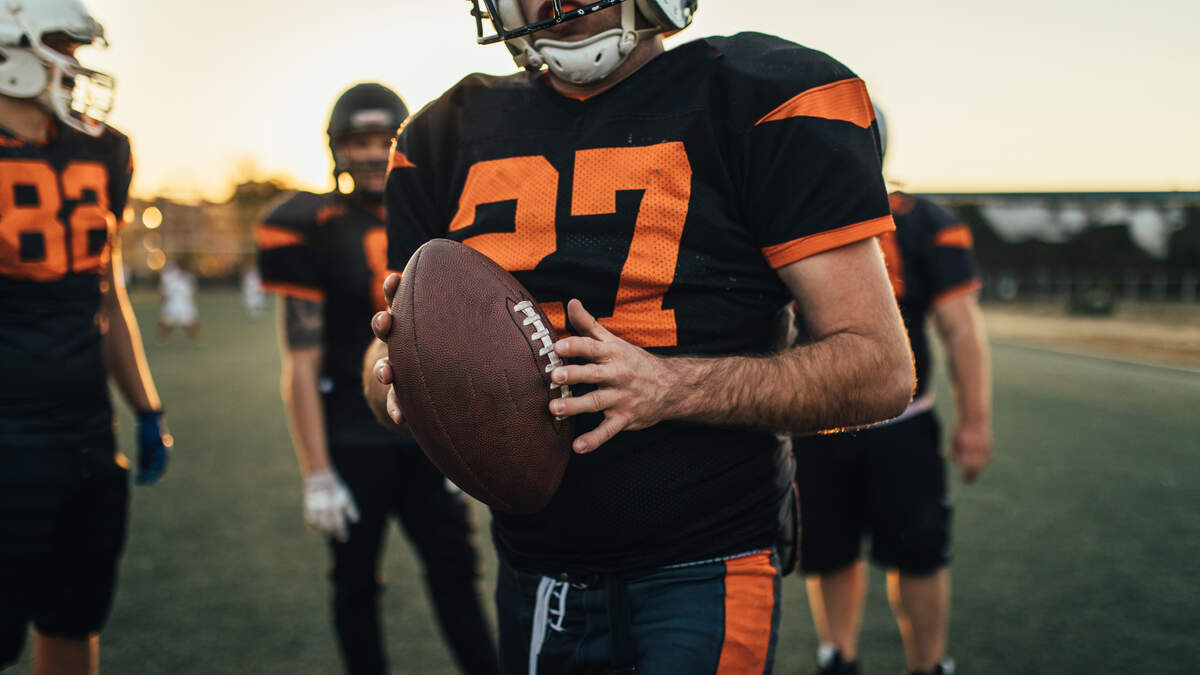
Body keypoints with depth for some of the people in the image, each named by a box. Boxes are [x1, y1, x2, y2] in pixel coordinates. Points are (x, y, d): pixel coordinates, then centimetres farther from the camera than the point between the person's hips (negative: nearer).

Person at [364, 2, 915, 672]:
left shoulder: (763, 101, -8)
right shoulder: (449, 134, 7)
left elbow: (882, 371, -12)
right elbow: (390, 362, 14)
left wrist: (669, 387, -25)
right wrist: (394, 372, -11)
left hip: (703, 572, -4)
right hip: (530, 579, 5)